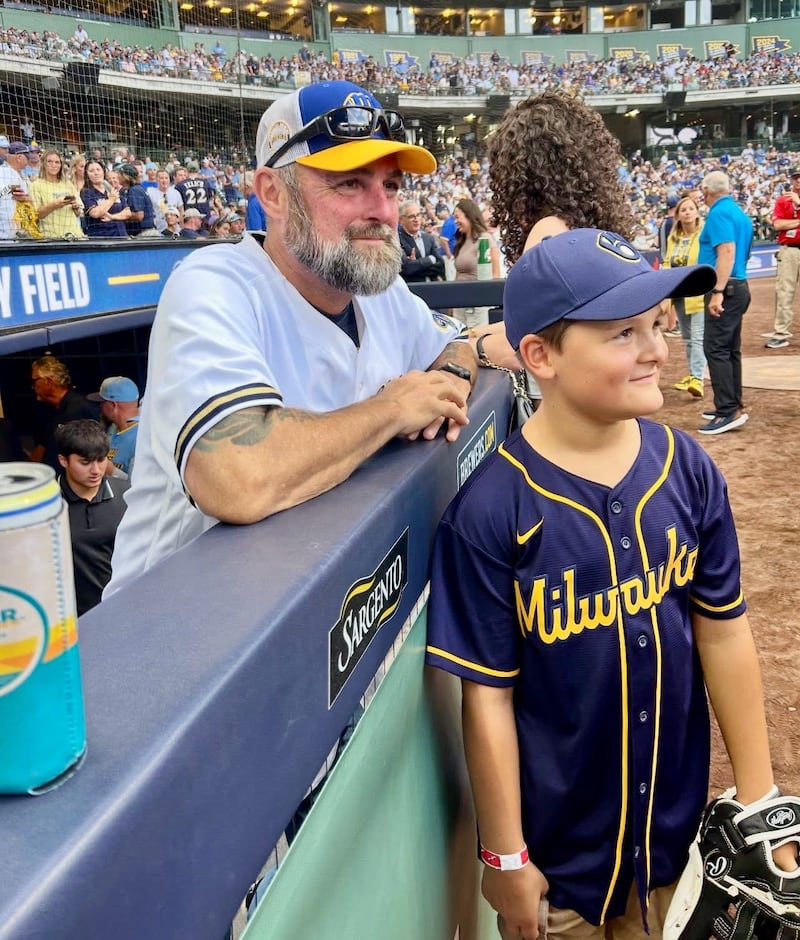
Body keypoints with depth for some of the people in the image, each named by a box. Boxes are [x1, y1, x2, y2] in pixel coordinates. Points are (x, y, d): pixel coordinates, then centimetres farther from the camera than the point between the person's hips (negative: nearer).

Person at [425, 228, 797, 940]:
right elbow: (488, 696, -16)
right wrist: (504, 858, -8)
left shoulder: (688, 469, -10)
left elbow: (723, 633, -2)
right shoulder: (491, 513, -23)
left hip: (674, 822, 4)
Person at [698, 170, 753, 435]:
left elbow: (727, 251, -23)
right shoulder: (739, 213, 17)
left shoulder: (719, 213, -11)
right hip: (739, 286, 10)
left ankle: (729, 412, -13)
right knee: (731, 350, 14)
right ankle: (733, 406, 21)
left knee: (716, 349, -11)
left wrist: (718, 291, -27)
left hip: (726, 289, -10)